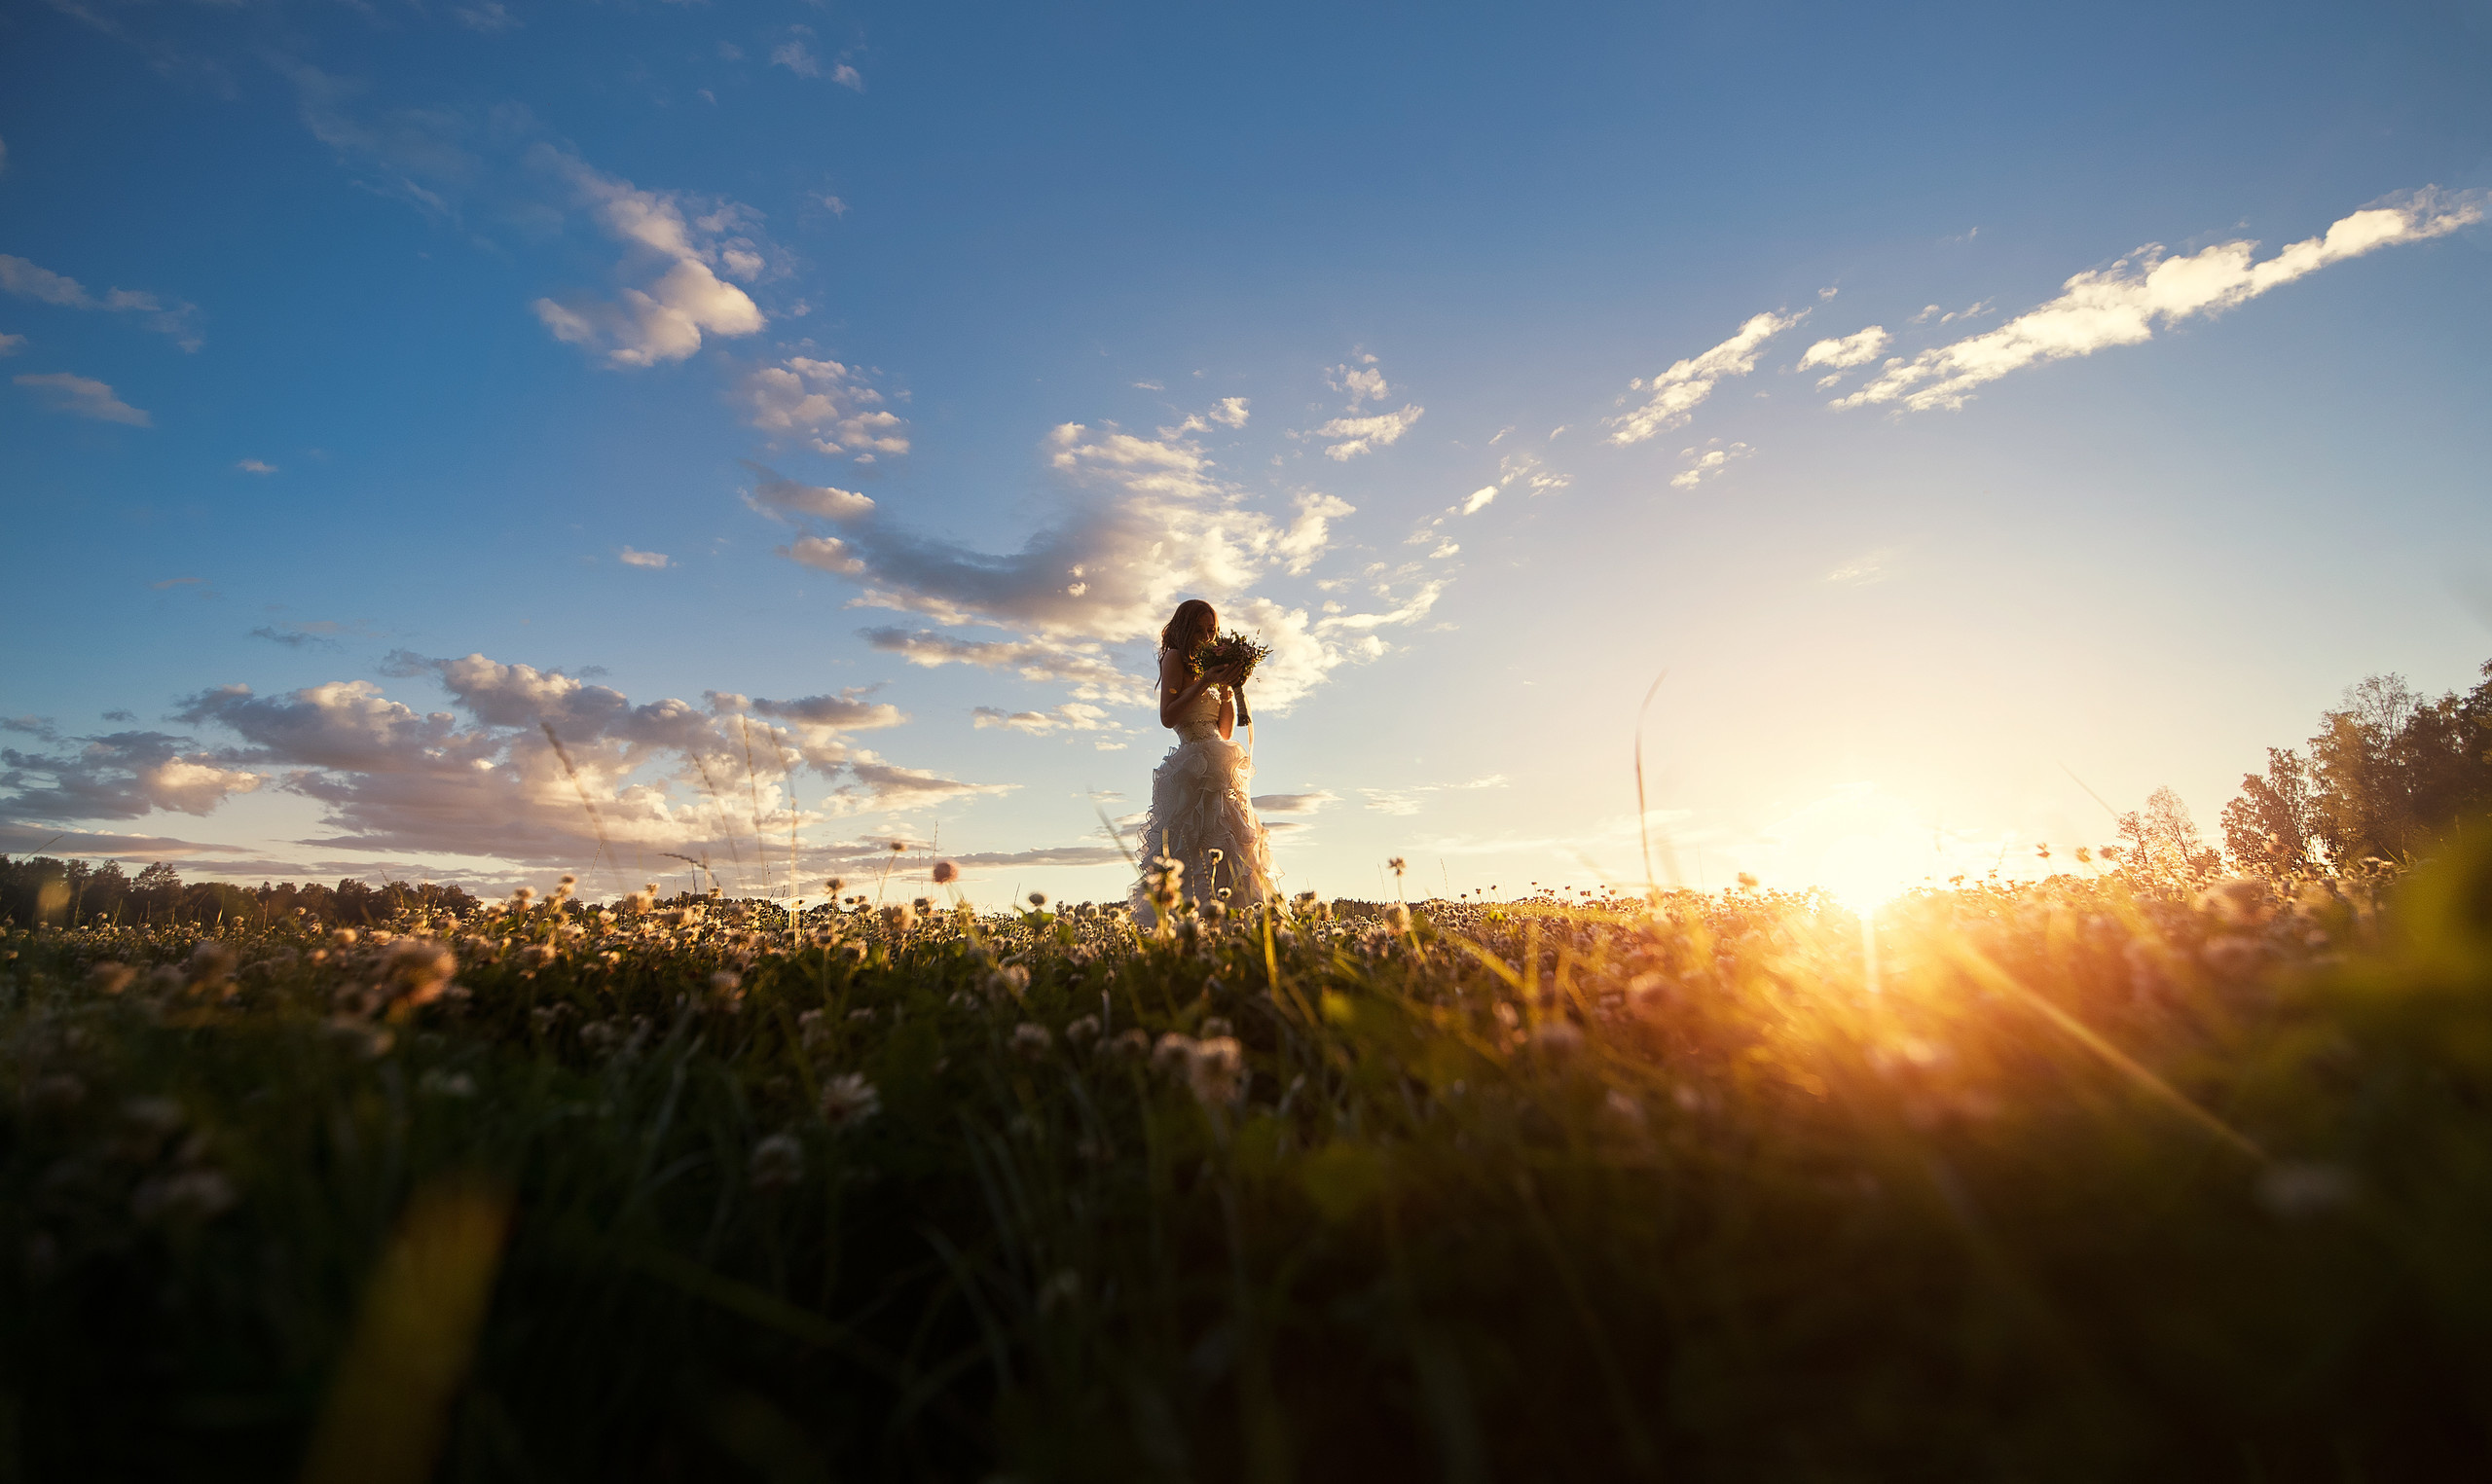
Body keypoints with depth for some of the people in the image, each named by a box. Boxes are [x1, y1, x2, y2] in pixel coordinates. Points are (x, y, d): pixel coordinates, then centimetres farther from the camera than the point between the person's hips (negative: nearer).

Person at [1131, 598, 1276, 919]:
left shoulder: (1207, 666, 24)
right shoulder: (1175, 658, 3)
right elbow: (1168, 717, -12)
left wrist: (1227, 689, 6)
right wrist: (1206, 682, -13)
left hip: (1217, 766, 8)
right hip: (1193, 767, -8)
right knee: (1195, 846, -16)